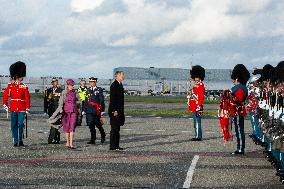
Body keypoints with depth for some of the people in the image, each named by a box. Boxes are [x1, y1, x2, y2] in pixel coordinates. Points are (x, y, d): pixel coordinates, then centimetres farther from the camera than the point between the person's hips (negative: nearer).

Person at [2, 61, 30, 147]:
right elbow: (5, 96, 7)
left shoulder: (24, 87, 4)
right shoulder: (10, 86, 5)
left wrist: (27, 108, -1)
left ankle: (20, 140, 7)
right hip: (13, 109, 1)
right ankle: (15, 142, 7)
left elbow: (27, 98, 4)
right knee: (14, 125, 2)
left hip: (22, 109, -1)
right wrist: (5, 105, -3)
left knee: (21, 124, -7)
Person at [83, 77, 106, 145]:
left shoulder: (99, 90, -2)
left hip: (96, 110, -4)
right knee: (91, 124, -3)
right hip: (89, 110, 4)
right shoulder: (88, 90, 13)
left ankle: (103, 136, 30)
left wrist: (102, 110, -7)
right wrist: (84, 110, 12)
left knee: (98, 124, 5)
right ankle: (93, 139, 1)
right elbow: (86, 100, 15)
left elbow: (102, 100, -3)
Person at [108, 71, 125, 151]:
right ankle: (112, 146, -4)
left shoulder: (120, 85, 16)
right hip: (115, 111, -10)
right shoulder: (114, 85, -13)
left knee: (117, 129, 11)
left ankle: (116, 146, 14)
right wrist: (114, 110, -22)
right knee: (114, 128, -7)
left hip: (119, 110, 10)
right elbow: (112, 99, -18)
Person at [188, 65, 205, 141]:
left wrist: (198, 107, -23)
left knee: (197, 122, -8)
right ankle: (198, 136, 17)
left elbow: (201, 97, -19)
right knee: (196, 122, 12)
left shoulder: (200, 85, -12)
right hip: (194, 107, 10)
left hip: (197, 107, -10)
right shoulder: (196, 85, 18)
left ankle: (198, 137, -6)